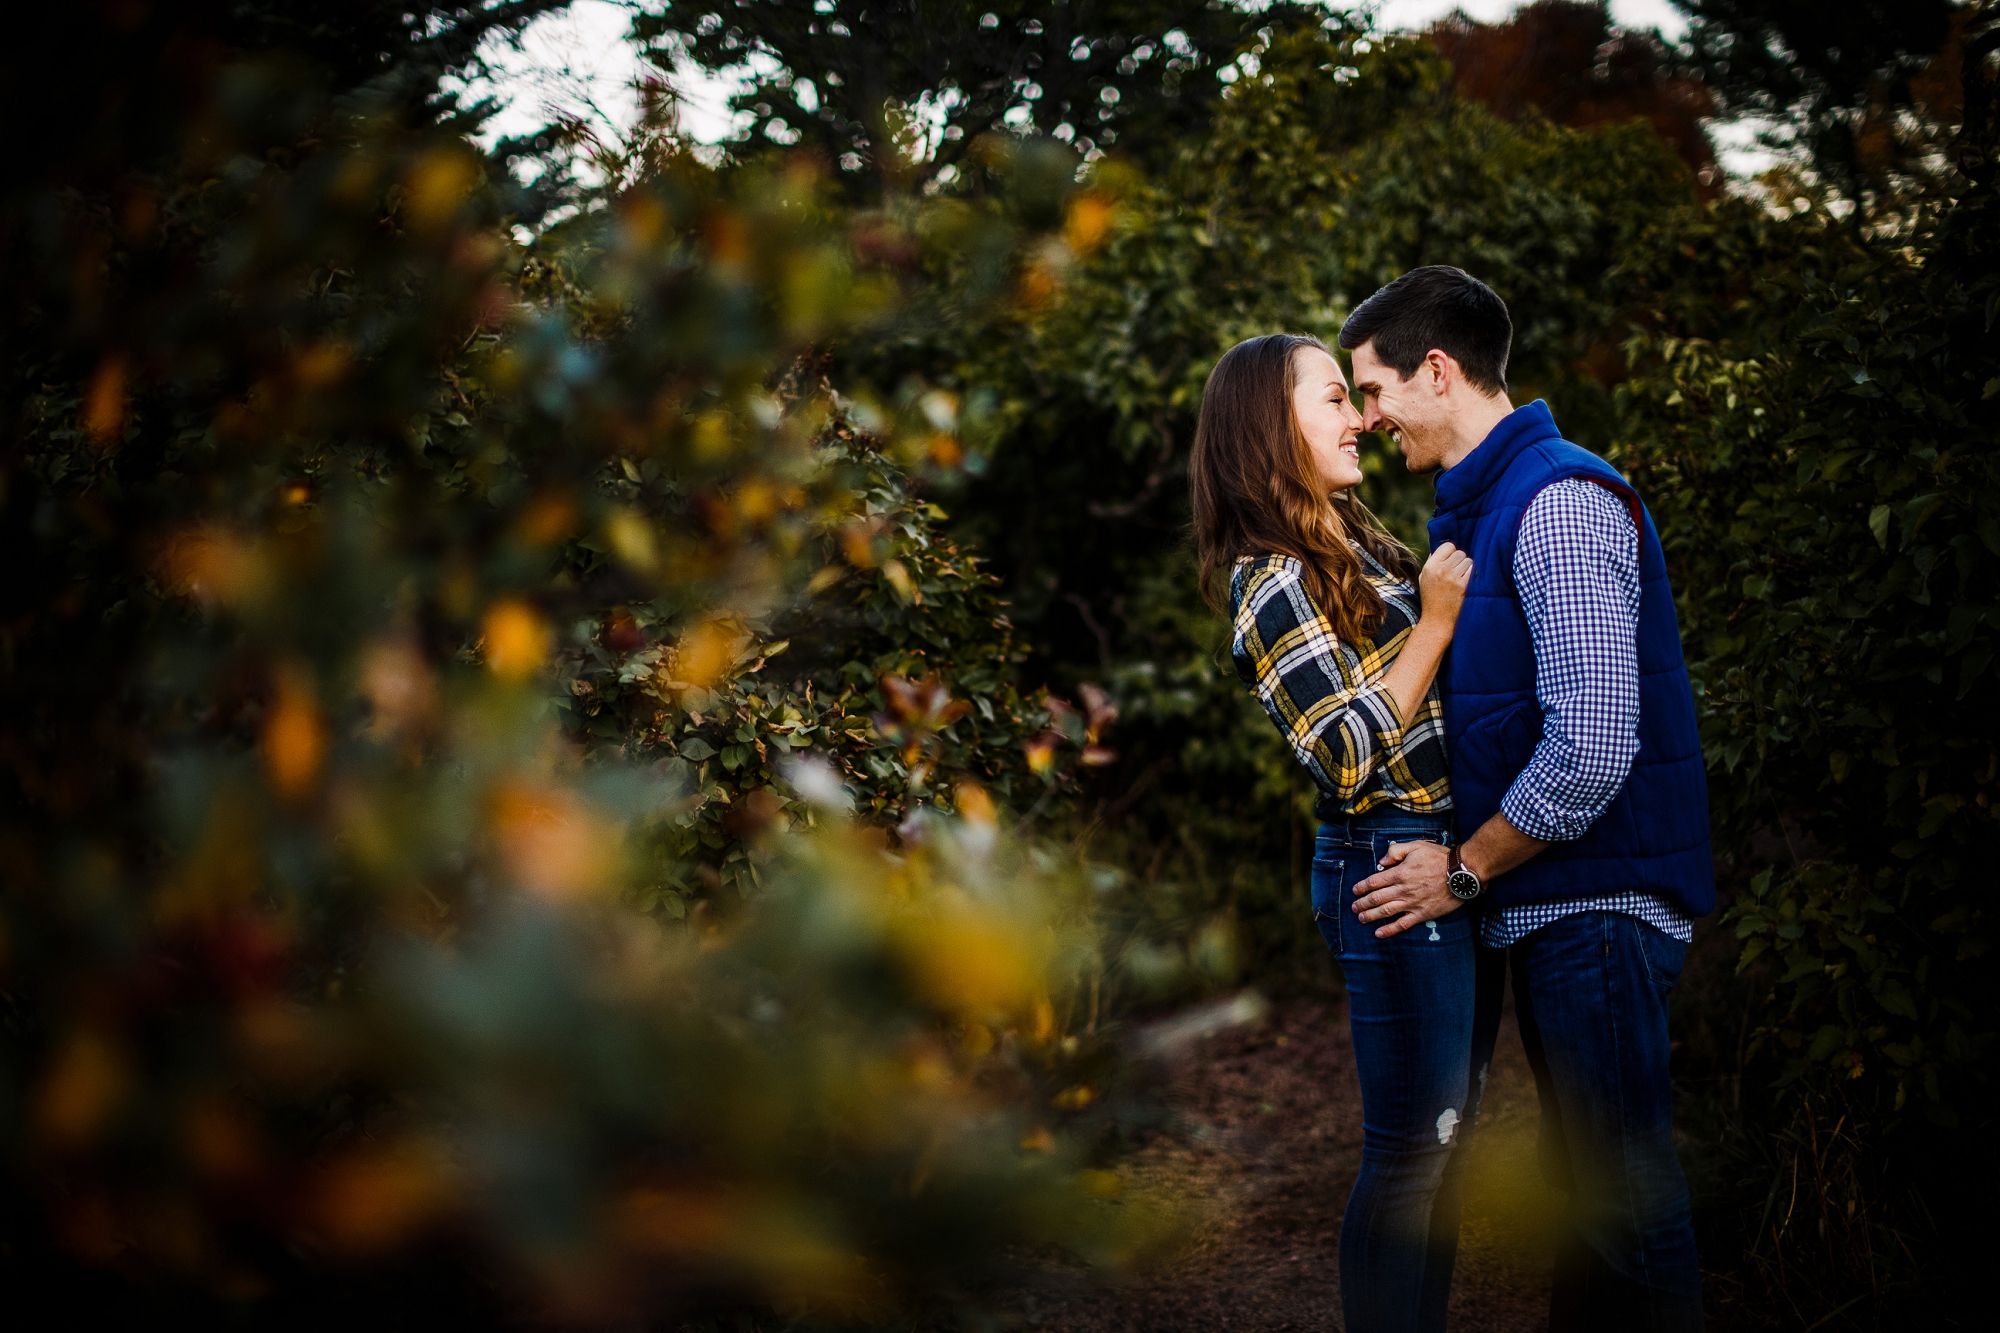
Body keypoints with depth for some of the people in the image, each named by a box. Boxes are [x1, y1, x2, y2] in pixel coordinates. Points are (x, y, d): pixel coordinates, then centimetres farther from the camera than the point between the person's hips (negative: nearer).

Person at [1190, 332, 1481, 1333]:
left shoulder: (1350, 542, 12)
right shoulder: (1274, 585, -15)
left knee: (1445, 1131, 16)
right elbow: (1347, 759, -20)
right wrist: (1435, 622, -20)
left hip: (1436, 860, 9)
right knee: (1412, 1147, -2)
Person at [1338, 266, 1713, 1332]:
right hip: (1547, 905, 10)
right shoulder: (1481, 507, 15)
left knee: (1623, 1191, -3)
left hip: (1598, 903, -10)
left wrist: (1463, 870, -14)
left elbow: (1593, 745, -24)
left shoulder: (1560, 503, -17)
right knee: (1584, 1177, 18)